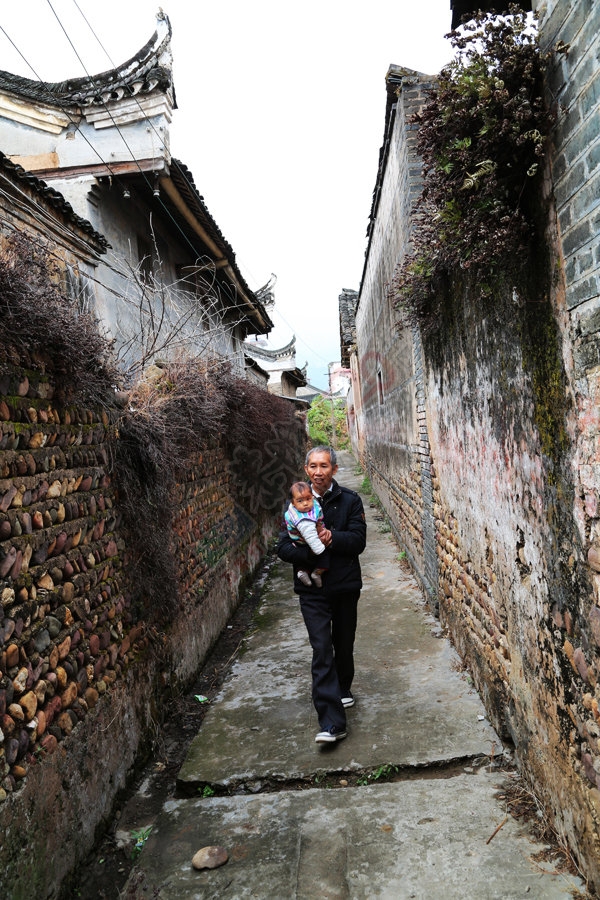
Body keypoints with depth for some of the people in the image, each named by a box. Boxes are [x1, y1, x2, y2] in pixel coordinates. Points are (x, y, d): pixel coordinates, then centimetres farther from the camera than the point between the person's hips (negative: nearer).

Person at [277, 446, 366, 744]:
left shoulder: (350, 500, -2)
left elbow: (358, 541, -12)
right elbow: (284, 547, -5)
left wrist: (332, 538, -29)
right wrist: (310, 554, -22)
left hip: (345, 585, 1)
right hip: (312, 589, -1)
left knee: (344, 646, 17)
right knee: (322, 650, -8)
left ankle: (342, 690, 45)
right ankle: (332, 723, -7)